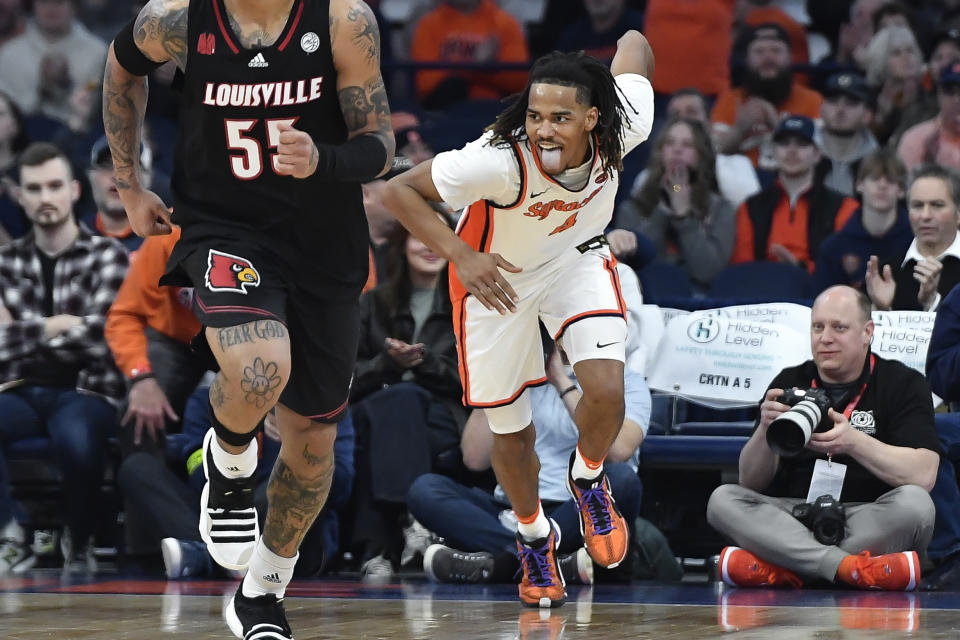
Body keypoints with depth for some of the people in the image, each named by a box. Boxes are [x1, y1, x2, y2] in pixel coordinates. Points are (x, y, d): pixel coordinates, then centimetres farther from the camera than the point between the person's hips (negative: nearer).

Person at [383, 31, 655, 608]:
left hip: (577, 256, 2)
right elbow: (400, 190, -31)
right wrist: (461, 256, -42)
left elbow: (634, 44, -11)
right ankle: (534, 534, 42)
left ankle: (589, 476, 15)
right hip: (499, 275, -2)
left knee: (607, 392, -21)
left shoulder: (624, 129, -30)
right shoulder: (499, 160, -40)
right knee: (511, 430, 10)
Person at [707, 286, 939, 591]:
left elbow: (923, 475, -13)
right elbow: (751, 483, 6)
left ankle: (780, 570, -32)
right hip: (792, 519, 2)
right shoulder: (789, 382, 11)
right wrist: (765, 431, -15)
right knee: (722, 499, -22)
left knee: (914, 503, -33)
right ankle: (853, 568, -38)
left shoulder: (903, 384, 3)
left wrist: (853, 442, -26)